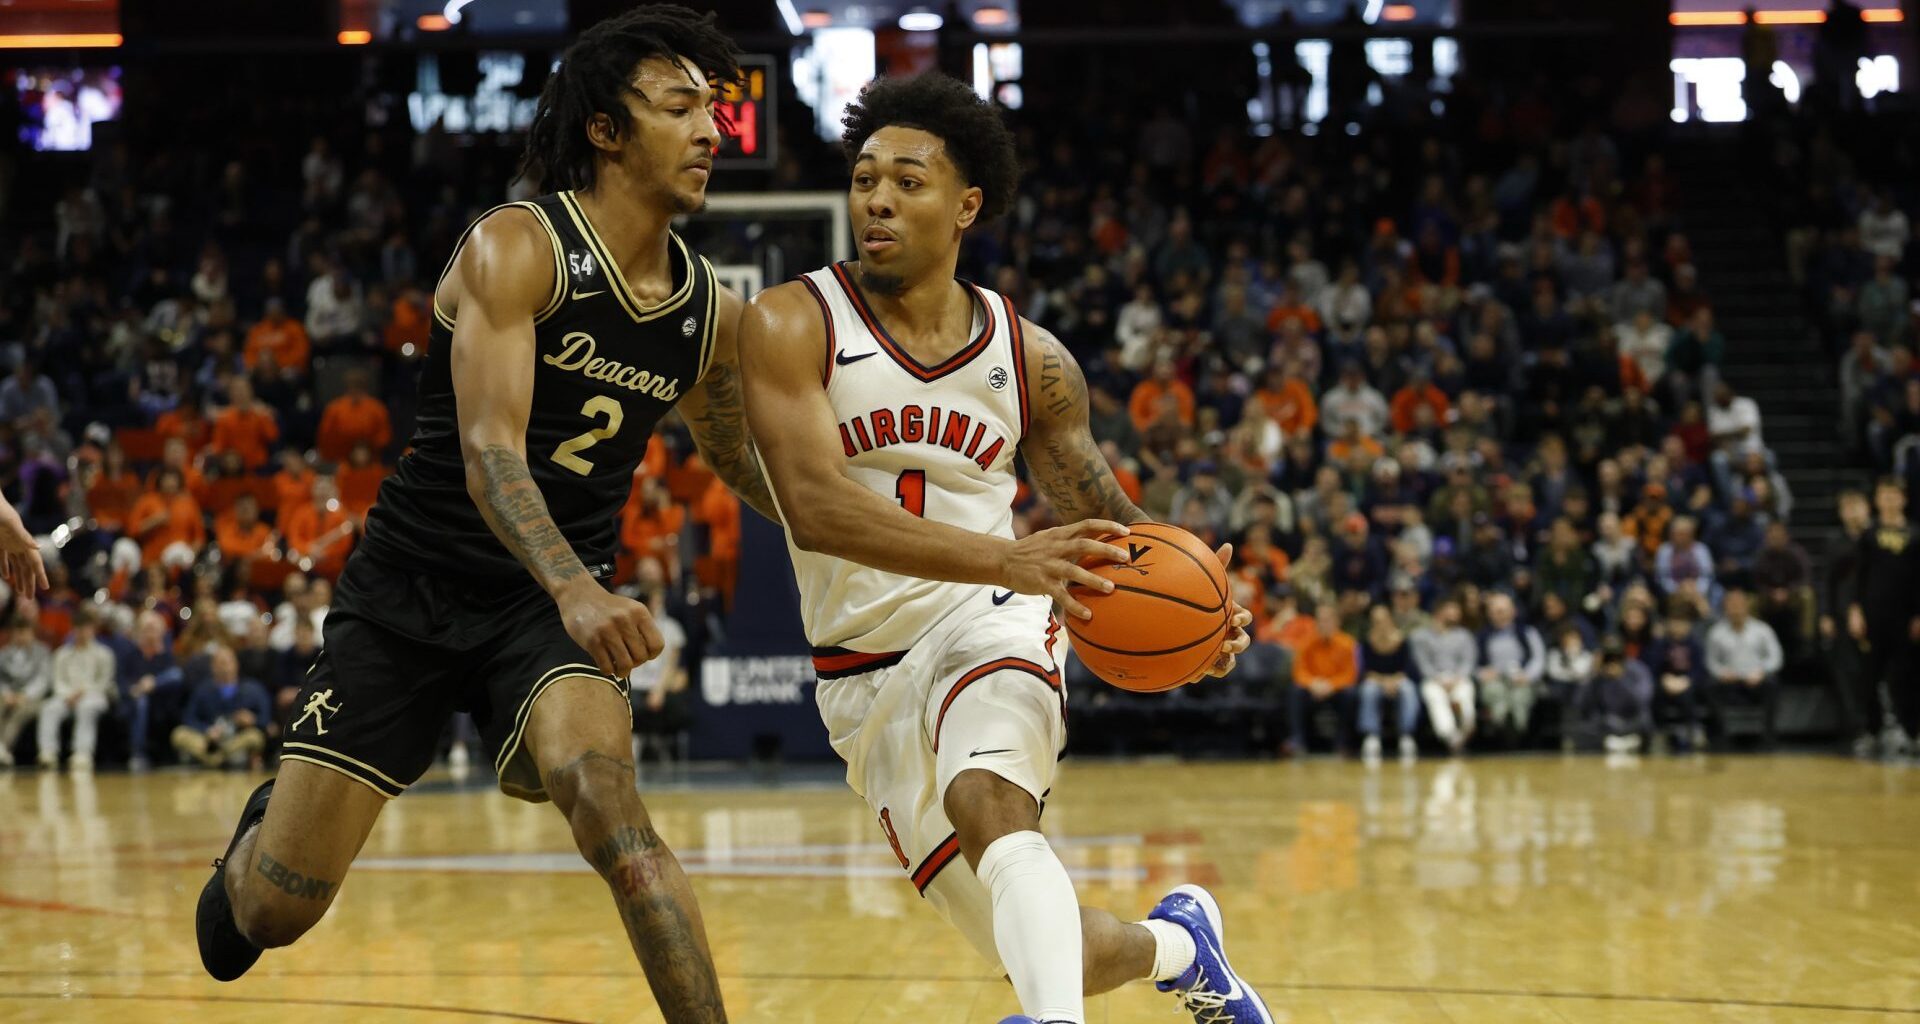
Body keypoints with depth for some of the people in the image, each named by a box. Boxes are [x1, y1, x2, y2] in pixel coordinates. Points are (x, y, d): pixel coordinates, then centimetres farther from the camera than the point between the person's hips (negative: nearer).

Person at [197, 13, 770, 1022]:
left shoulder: (711, 311, 2)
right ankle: (264, 834, 38)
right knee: (274, 910, 0)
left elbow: (742, 462, 22)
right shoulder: (515, 247, -16)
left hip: (552, 603, 3)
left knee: (597, 782, -31)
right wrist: (576, 587, -43)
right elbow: (489, 449, -28)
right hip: (412, 587, -3)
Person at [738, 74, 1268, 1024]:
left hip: (987, 627, 0)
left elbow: (1107, 520, 12)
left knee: (990, 806, -35)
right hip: (867, 676, 0)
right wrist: (1008, 559, -37)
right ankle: (1178, 945, 36)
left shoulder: (1031, 361, 0)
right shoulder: (793, 325, -11)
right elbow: (814, 508, -25)